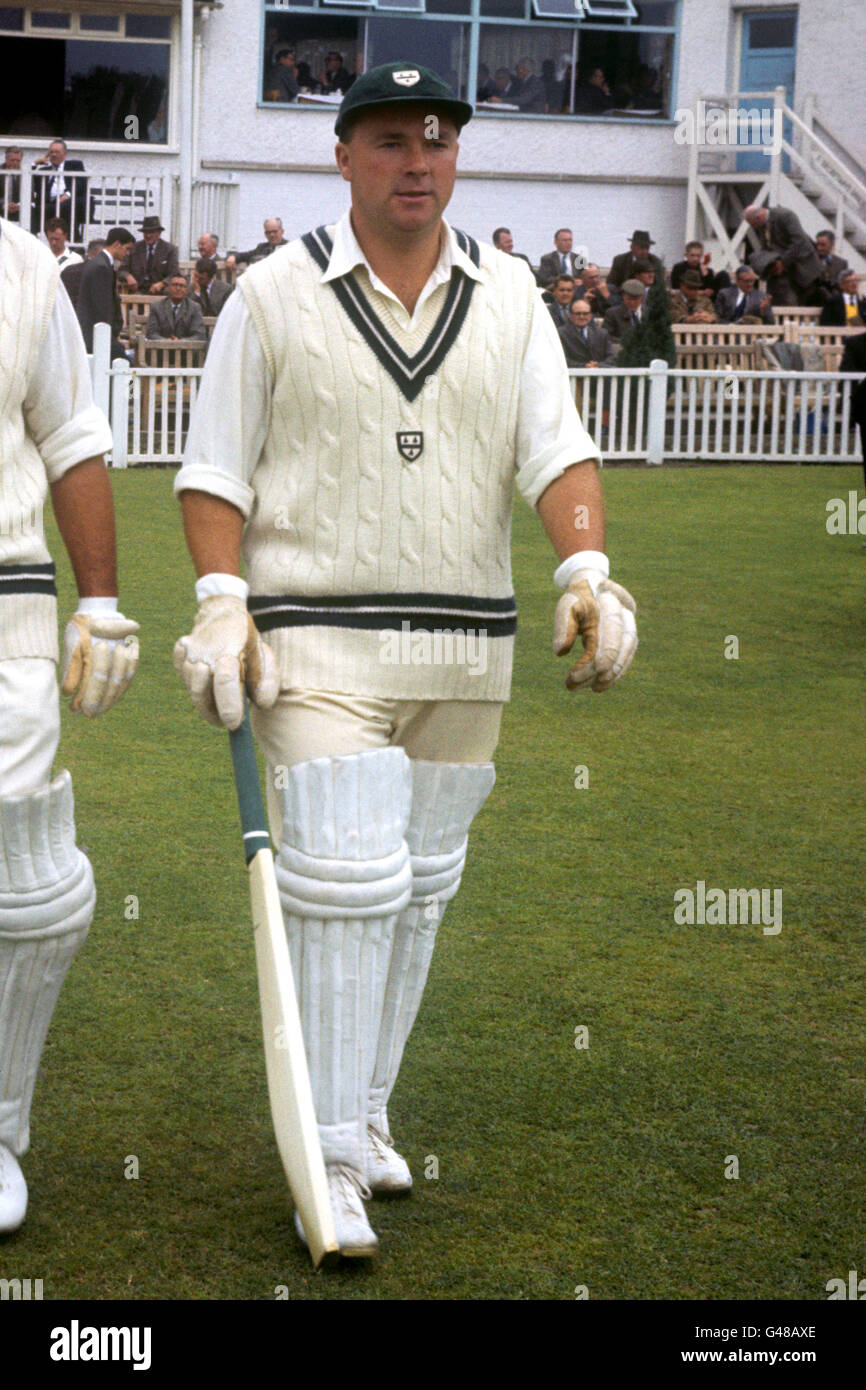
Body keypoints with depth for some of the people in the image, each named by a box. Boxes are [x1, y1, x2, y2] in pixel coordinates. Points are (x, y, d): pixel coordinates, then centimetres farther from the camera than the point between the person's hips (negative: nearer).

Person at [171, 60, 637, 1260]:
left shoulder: (508, 294, 8)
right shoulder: (274, 295, 0)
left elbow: (557, 449, 2)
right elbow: (216, 467, 1)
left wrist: (587, 570, -15)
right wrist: (221, 602, -11)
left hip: (467, 651, 4)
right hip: (318, 642, -4)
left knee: (417, 892, 11)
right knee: (343, 888, -11)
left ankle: (363, 1114, 27)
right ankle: (331, 1162, -3)